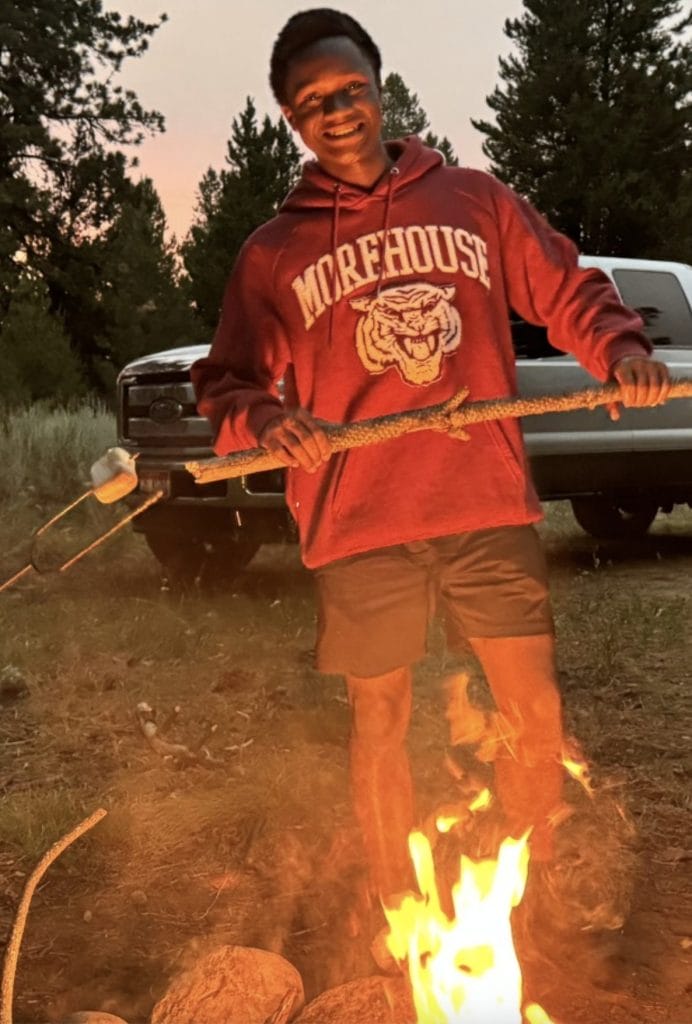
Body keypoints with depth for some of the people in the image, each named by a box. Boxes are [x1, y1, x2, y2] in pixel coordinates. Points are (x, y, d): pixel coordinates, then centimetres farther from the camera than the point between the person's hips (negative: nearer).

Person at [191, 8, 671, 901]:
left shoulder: (475, 199, 9)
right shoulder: (273, 251, 6)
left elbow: (567, 291, 11)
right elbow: (226, 386, 5)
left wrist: (620, 348, -10)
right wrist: (264, 420, -18)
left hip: (490, 510, 1)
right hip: (359, 528, -1)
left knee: (536, 714, 4)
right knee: (380, 725, 9)